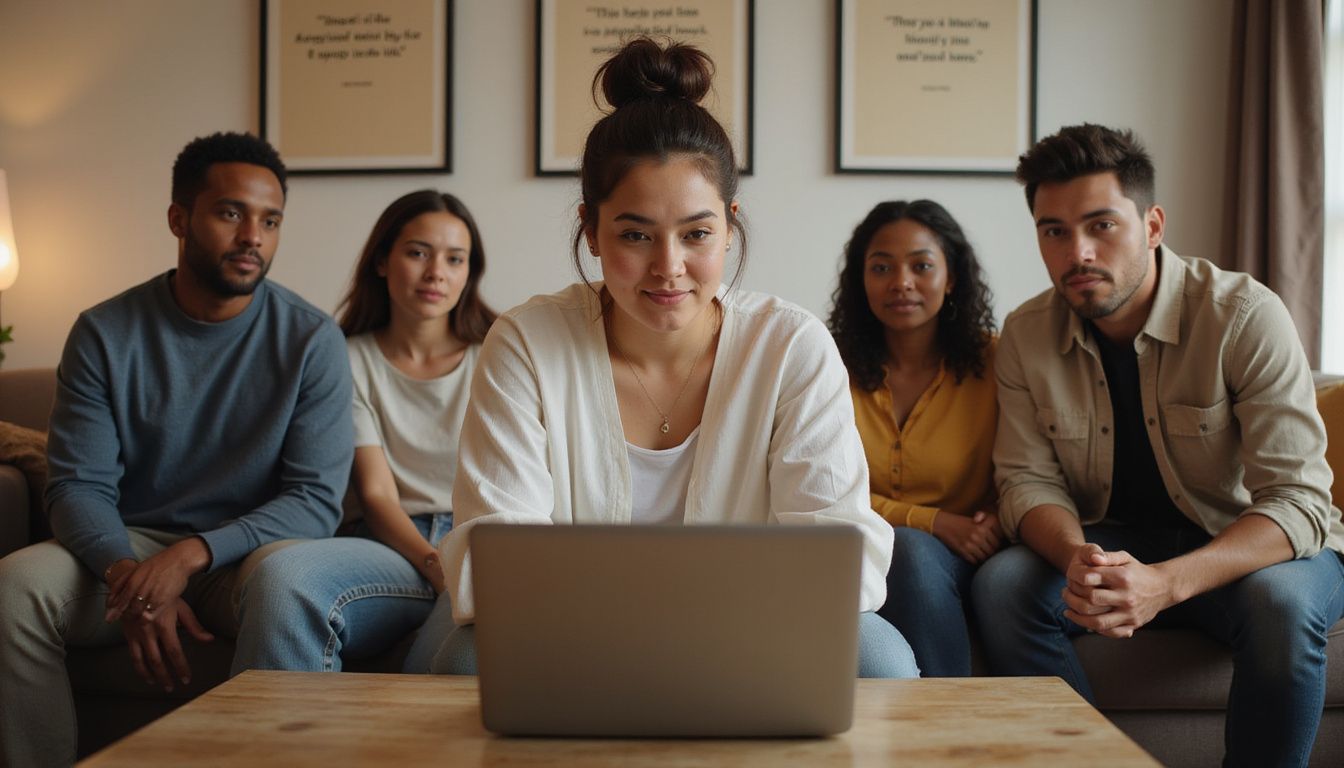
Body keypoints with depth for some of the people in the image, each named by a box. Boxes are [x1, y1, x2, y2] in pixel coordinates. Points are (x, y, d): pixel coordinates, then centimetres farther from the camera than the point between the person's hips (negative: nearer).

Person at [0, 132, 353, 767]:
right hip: (128, 550, 2)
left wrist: (192, 554, -26)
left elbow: (317, 500, -12)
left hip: (245, 553, -2)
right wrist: (130, 574, -27)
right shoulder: (105, 333, -1)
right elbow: (78, 485, -6)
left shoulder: (311, 339, -7)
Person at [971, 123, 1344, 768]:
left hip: (1253, 547, -3)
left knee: (1278, 601, -35)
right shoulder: (1027, 335, -7)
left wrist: (1164, 583, -41)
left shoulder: (1245, 316, -20)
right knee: (1001, 585, -23)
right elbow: (1029, 480, -7)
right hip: (1117, 544, 3)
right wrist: (1080, 561, -32)